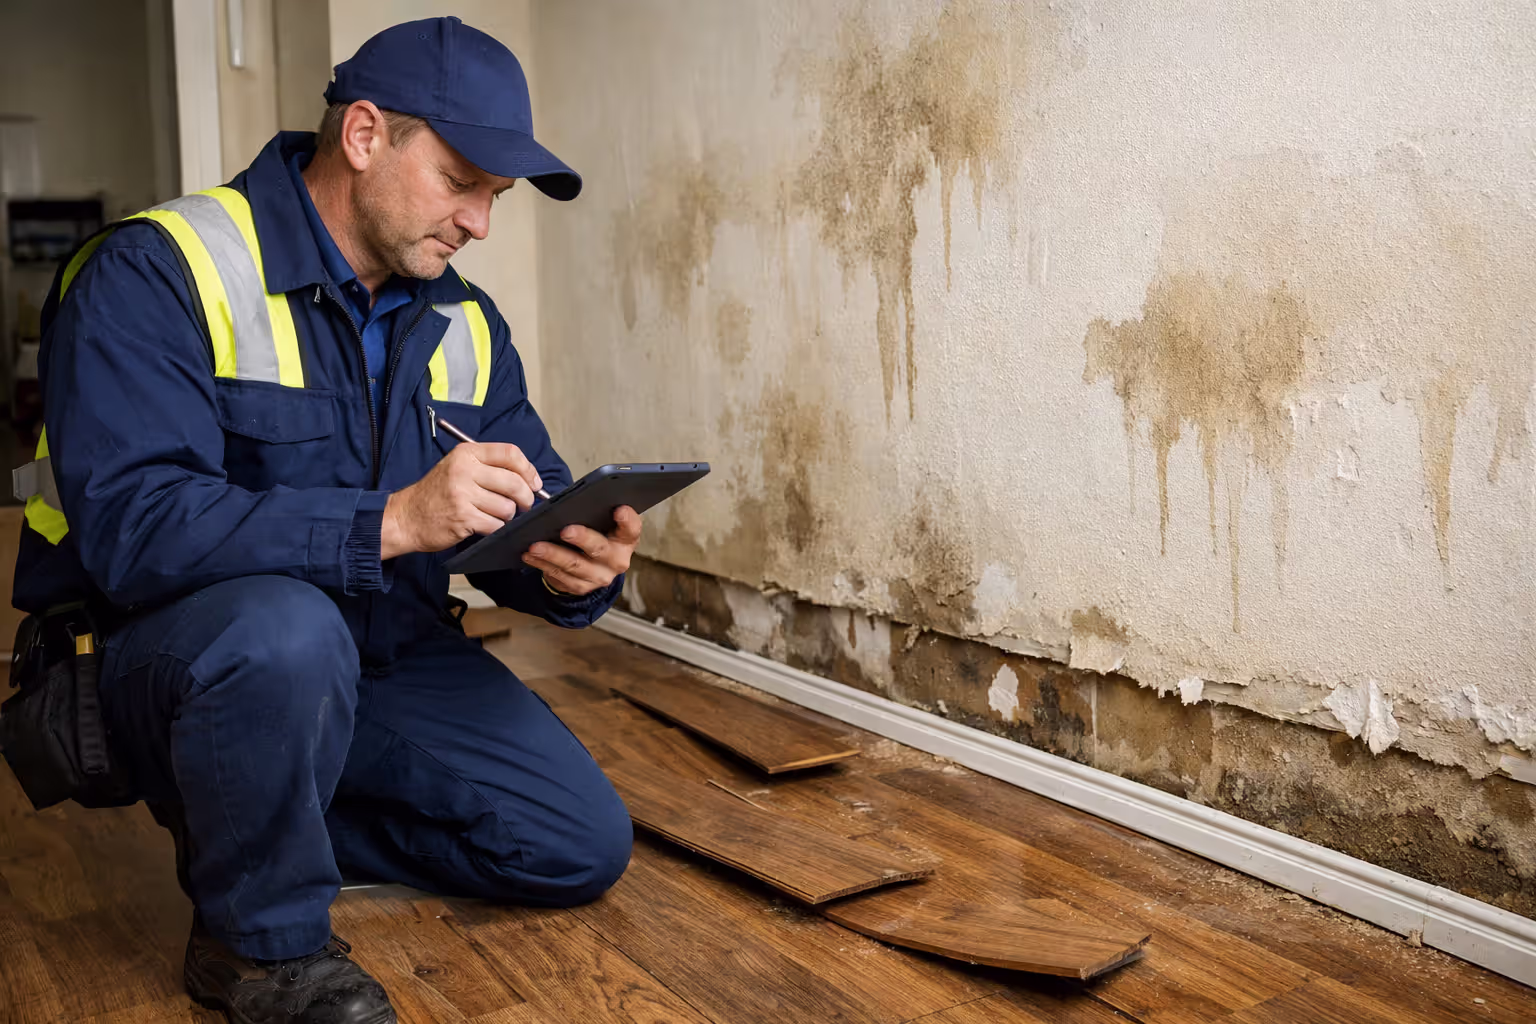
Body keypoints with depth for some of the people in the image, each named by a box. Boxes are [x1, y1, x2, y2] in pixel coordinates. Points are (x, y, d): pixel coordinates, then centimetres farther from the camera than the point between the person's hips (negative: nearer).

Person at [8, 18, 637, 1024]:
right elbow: (130, 526, -29)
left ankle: (254, 834, 13)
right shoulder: (159, 272, -16)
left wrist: (574, 567, -23)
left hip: (383, 660, 6)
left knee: (583, 847, -4)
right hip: (159, 662, -6)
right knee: (284, 627, -40)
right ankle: (266, 942, -12)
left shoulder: (465, 324, 4)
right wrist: (390, 521, -39)